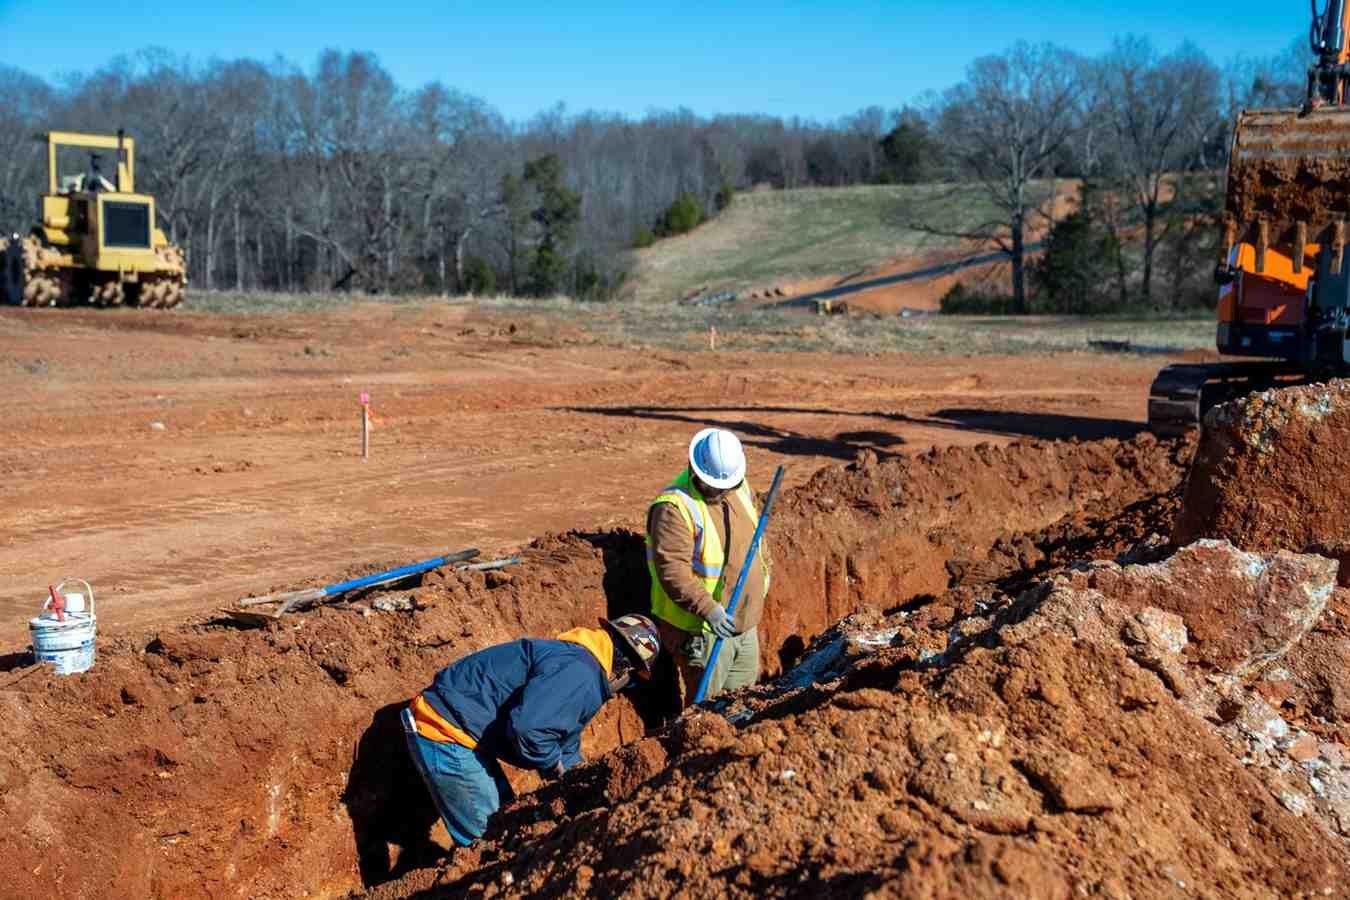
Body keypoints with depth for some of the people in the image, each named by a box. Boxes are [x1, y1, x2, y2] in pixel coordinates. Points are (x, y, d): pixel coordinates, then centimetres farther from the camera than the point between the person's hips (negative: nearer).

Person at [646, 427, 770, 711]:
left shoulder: (740, 489, 4)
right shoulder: (674, 508, -22)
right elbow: (672, 570, -29)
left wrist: (763, 574, 24)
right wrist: (708, 609, -36)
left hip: (745, 623, 8)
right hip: (700, 630, -8)